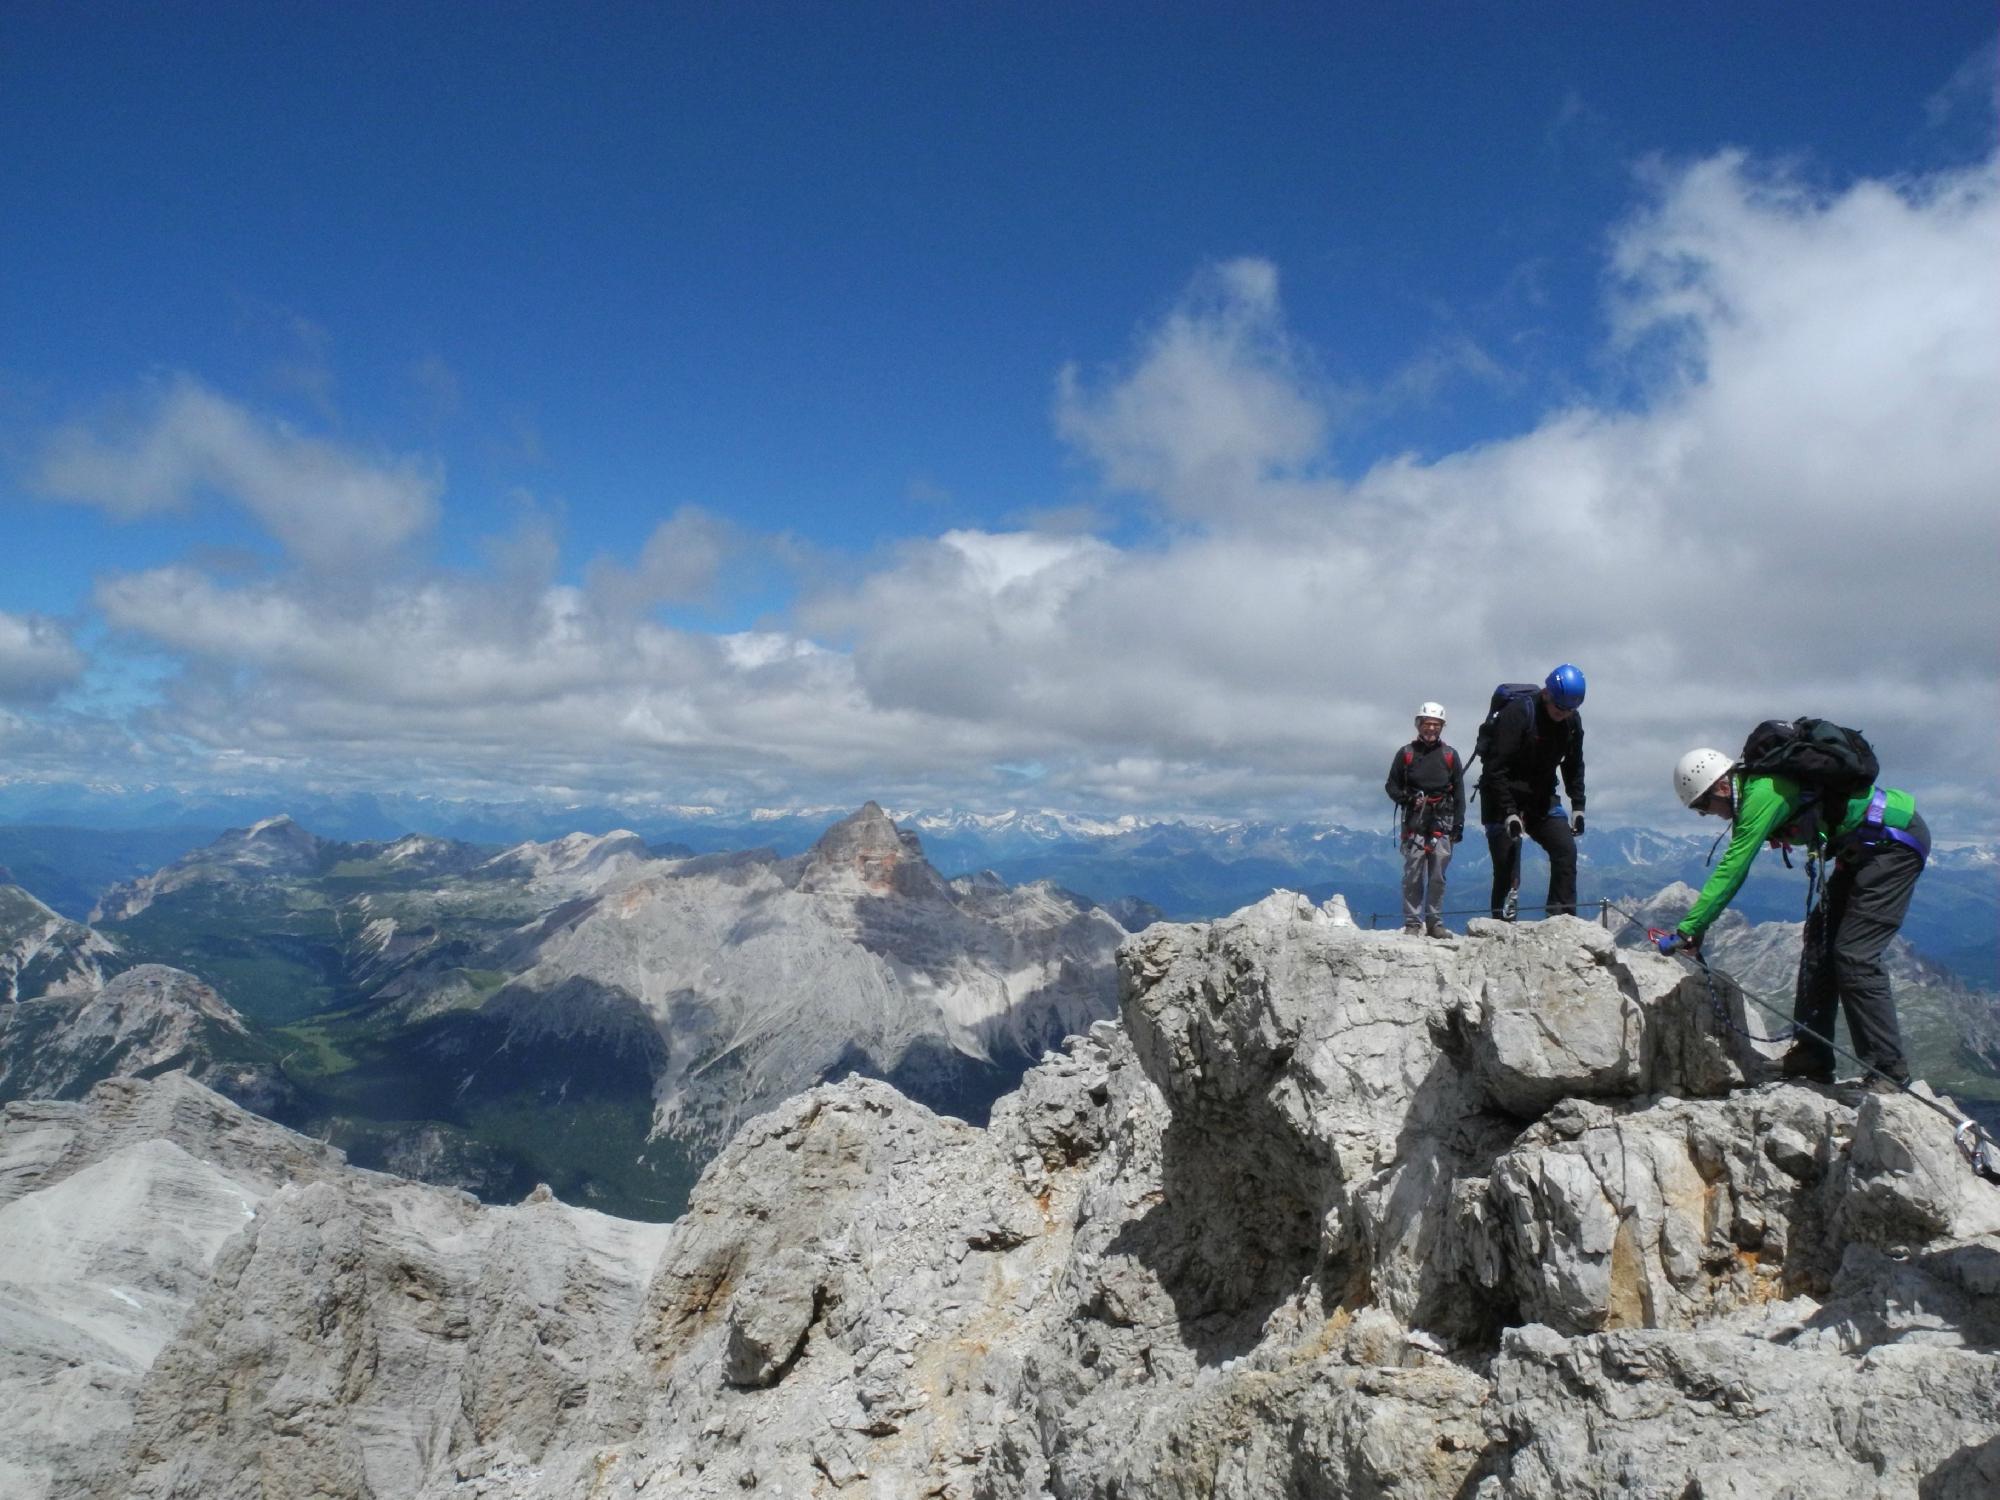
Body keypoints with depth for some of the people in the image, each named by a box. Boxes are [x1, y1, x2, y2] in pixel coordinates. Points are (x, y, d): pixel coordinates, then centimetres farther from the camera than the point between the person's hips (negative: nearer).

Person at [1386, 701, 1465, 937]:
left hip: (1442, 823, 1)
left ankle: (1435, 922, 9)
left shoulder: (1450, 756, 11)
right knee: (1413, 876, -4)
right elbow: (1391, 785, 10)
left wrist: (1458, 825, 5)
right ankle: (1412, 922, 1)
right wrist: (1408, 799, -9)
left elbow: (1459, 793, 11)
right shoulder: (1406, 753, 7)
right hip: (1414, 823, -1)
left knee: (1438, 877, 1)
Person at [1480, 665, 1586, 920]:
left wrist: (1578, 806, 6)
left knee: (1566, 850, -8)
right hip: (1504, 799, -6)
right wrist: (1509, 812, -27)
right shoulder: (1517, 714, -22)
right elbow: (1495, 769, -23)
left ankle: (1563, 918, -1)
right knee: (1507, 864, -8)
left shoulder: (1572, 721, -2)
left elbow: (1574, 766, 13)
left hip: (1542, 798, 6)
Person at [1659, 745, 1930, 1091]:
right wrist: (1696, 927, 8)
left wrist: (1686, 929, -23)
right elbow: (1732, 870, 11)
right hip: (1865, 849, 10)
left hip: (1896, 839, -10)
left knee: (1854, 956, -13)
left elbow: (1730, 871, -25)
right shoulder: (1755, 789, 6)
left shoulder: (1763, 793, -23)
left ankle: (1888, 1070, -5)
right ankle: (1813, 1056, 12)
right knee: (1820, 940, 8)